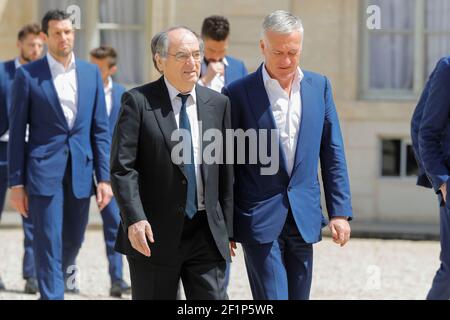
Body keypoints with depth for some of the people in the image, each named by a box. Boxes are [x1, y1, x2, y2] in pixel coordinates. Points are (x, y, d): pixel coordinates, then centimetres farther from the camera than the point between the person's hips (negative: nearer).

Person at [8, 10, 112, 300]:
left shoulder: (91, 73, 7)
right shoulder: (28, 75, -3)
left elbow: (100, 129, 7)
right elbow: (17, 132, -2)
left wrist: (104, 178, 1)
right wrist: (16, 182, -5)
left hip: (80, 171, 4)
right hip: (44, 171, -3)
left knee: (73, 239, 16)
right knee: (48, 246, -5)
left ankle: (65, 267, 48)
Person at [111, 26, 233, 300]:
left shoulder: (218, 104, 8)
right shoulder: (138, 102, -4)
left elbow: (226, 172, 11)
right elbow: (122, 167, -9)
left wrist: (227, 230, 10)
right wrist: (134, 219, -20)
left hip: (207, 234, 3)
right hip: (154, 234, -3)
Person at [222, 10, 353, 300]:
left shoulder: (319, 87, 6)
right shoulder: (238, 93, -5)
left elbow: (332, 154, 9)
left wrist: (340, 211, 3)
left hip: (304, 218, 4)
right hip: (259, 220, -4)